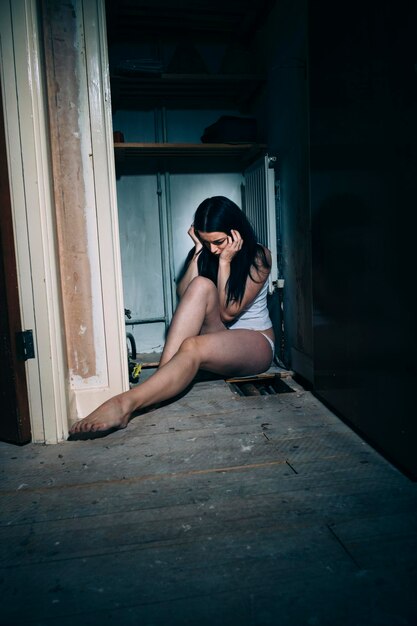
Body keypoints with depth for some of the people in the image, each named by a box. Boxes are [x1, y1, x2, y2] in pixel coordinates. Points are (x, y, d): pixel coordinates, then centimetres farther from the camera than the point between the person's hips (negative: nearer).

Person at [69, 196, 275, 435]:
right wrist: (199, 251, -12)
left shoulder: (259, 256, -7)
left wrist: (225, 261, -19)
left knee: (192, 347, -38)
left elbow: (229, 311, -17)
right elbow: (184, 296, -11)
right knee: (201, 286, -29)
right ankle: (164, 373, -38)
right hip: (218, 337, 4)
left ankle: (125, 403, -48)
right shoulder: (204, 252, 5)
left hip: (257, 344, -4)